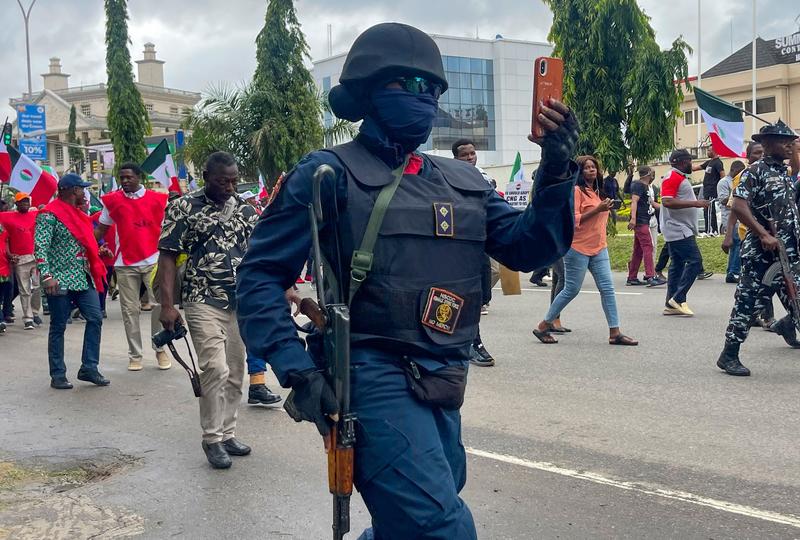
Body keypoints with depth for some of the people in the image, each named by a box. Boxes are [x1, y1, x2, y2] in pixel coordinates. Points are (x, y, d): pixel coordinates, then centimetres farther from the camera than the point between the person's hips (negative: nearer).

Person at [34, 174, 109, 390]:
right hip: (61, 280, -8)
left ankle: (89, 368, 10)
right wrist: (47, 276, -26)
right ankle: (58, 375, 10)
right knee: (58, 327, 2)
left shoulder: (79, 214, 15)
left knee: (95, 319, 1)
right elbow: (40, 247, -17)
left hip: (84, 278, 8)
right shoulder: (50, 215, -10)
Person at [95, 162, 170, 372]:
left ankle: (161, 350, 13)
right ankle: (135, 355, 13)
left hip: (153, 261, -1)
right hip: (125, 264, 1)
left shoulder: (158, 199, 2)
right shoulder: (112, 200, 5)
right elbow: (101, 229, 11)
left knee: (159, 305, -2)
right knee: (130, 310, 4)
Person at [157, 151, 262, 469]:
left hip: (241, 303, 5)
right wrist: (167, 305, -12)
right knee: (215, 369, -13)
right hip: (204, 302, -5)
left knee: (235, 374, 9)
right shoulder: (184, 208, -2)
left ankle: (227, 434, 21)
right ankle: (212, 439, 0)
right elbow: (167, 256, -4)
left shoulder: (246, 211, 10)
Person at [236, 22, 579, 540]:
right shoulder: (331, 174, -5)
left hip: (440, 384, 7)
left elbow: (526, 248, 6)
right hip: (373, 377, -7)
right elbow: (262, 274, -5)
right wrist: (298, 371, -17)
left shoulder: (462, 180, 13)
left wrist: (556, 174, -10)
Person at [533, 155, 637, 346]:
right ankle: (543, 327, 12)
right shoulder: (577, 190, -10)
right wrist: (597, 209, -22)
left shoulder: (598, 192, 15)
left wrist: (607, 208, 10)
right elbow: (574, 220, -19)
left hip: (599, 248, 8)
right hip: (578, 248, -8)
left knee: (607, 288, 0)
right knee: (571, 290, -1)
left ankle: (615, 333, 2)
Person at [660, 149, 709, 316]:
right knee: (695, 261, -14)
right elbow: (667, 202, -25)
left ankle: (671, 305, 10)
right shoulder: (672, 177, -13)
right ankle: (678, 299, -11)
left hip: (680, 231, 11)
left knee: (677, 265, 9)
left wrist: (697, 203, 22)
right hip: (678, 230, -11)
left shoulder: (681, 177, 20)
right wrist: (694, 203, -25)